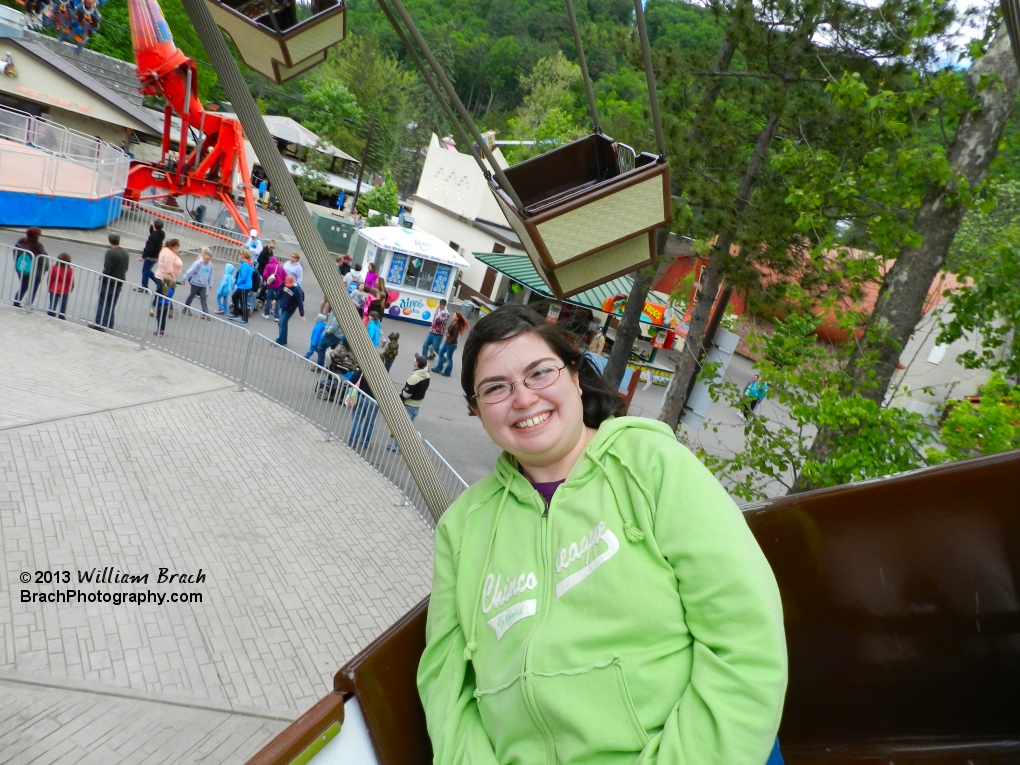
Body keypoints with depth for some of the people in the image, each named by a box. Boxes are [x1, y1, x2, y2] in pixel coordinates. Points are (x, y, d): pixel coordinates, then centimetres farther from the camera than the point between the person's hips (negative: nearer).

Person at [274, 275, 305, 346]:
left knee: (282, 323, -11)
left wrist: (302, 314, -23)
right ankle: (284, 340, 25)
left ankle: (280, 341, -3)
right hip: (283, 306, 7)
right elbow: (281, 292, 12)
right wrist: (276, 299, 23)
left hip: (289, 309, -7)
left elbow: (300, 303, -25)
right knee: (282, 323, 13)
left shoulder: (297, 290, -26)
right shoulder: (284, 284, -8)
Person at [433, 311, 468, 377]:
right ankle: (438, 368, 29)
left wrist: (449, 342, -14)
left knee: (449, 358, 4)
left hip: (451, 344, -9)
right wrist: (447, 334, -7)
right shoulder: (453, 322, 2)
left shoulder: (457, 326, -24)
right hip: (447, 342, 9)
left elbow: (455, 336, -26)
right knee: (441, 353, 16)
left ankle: (447, 372, 18)